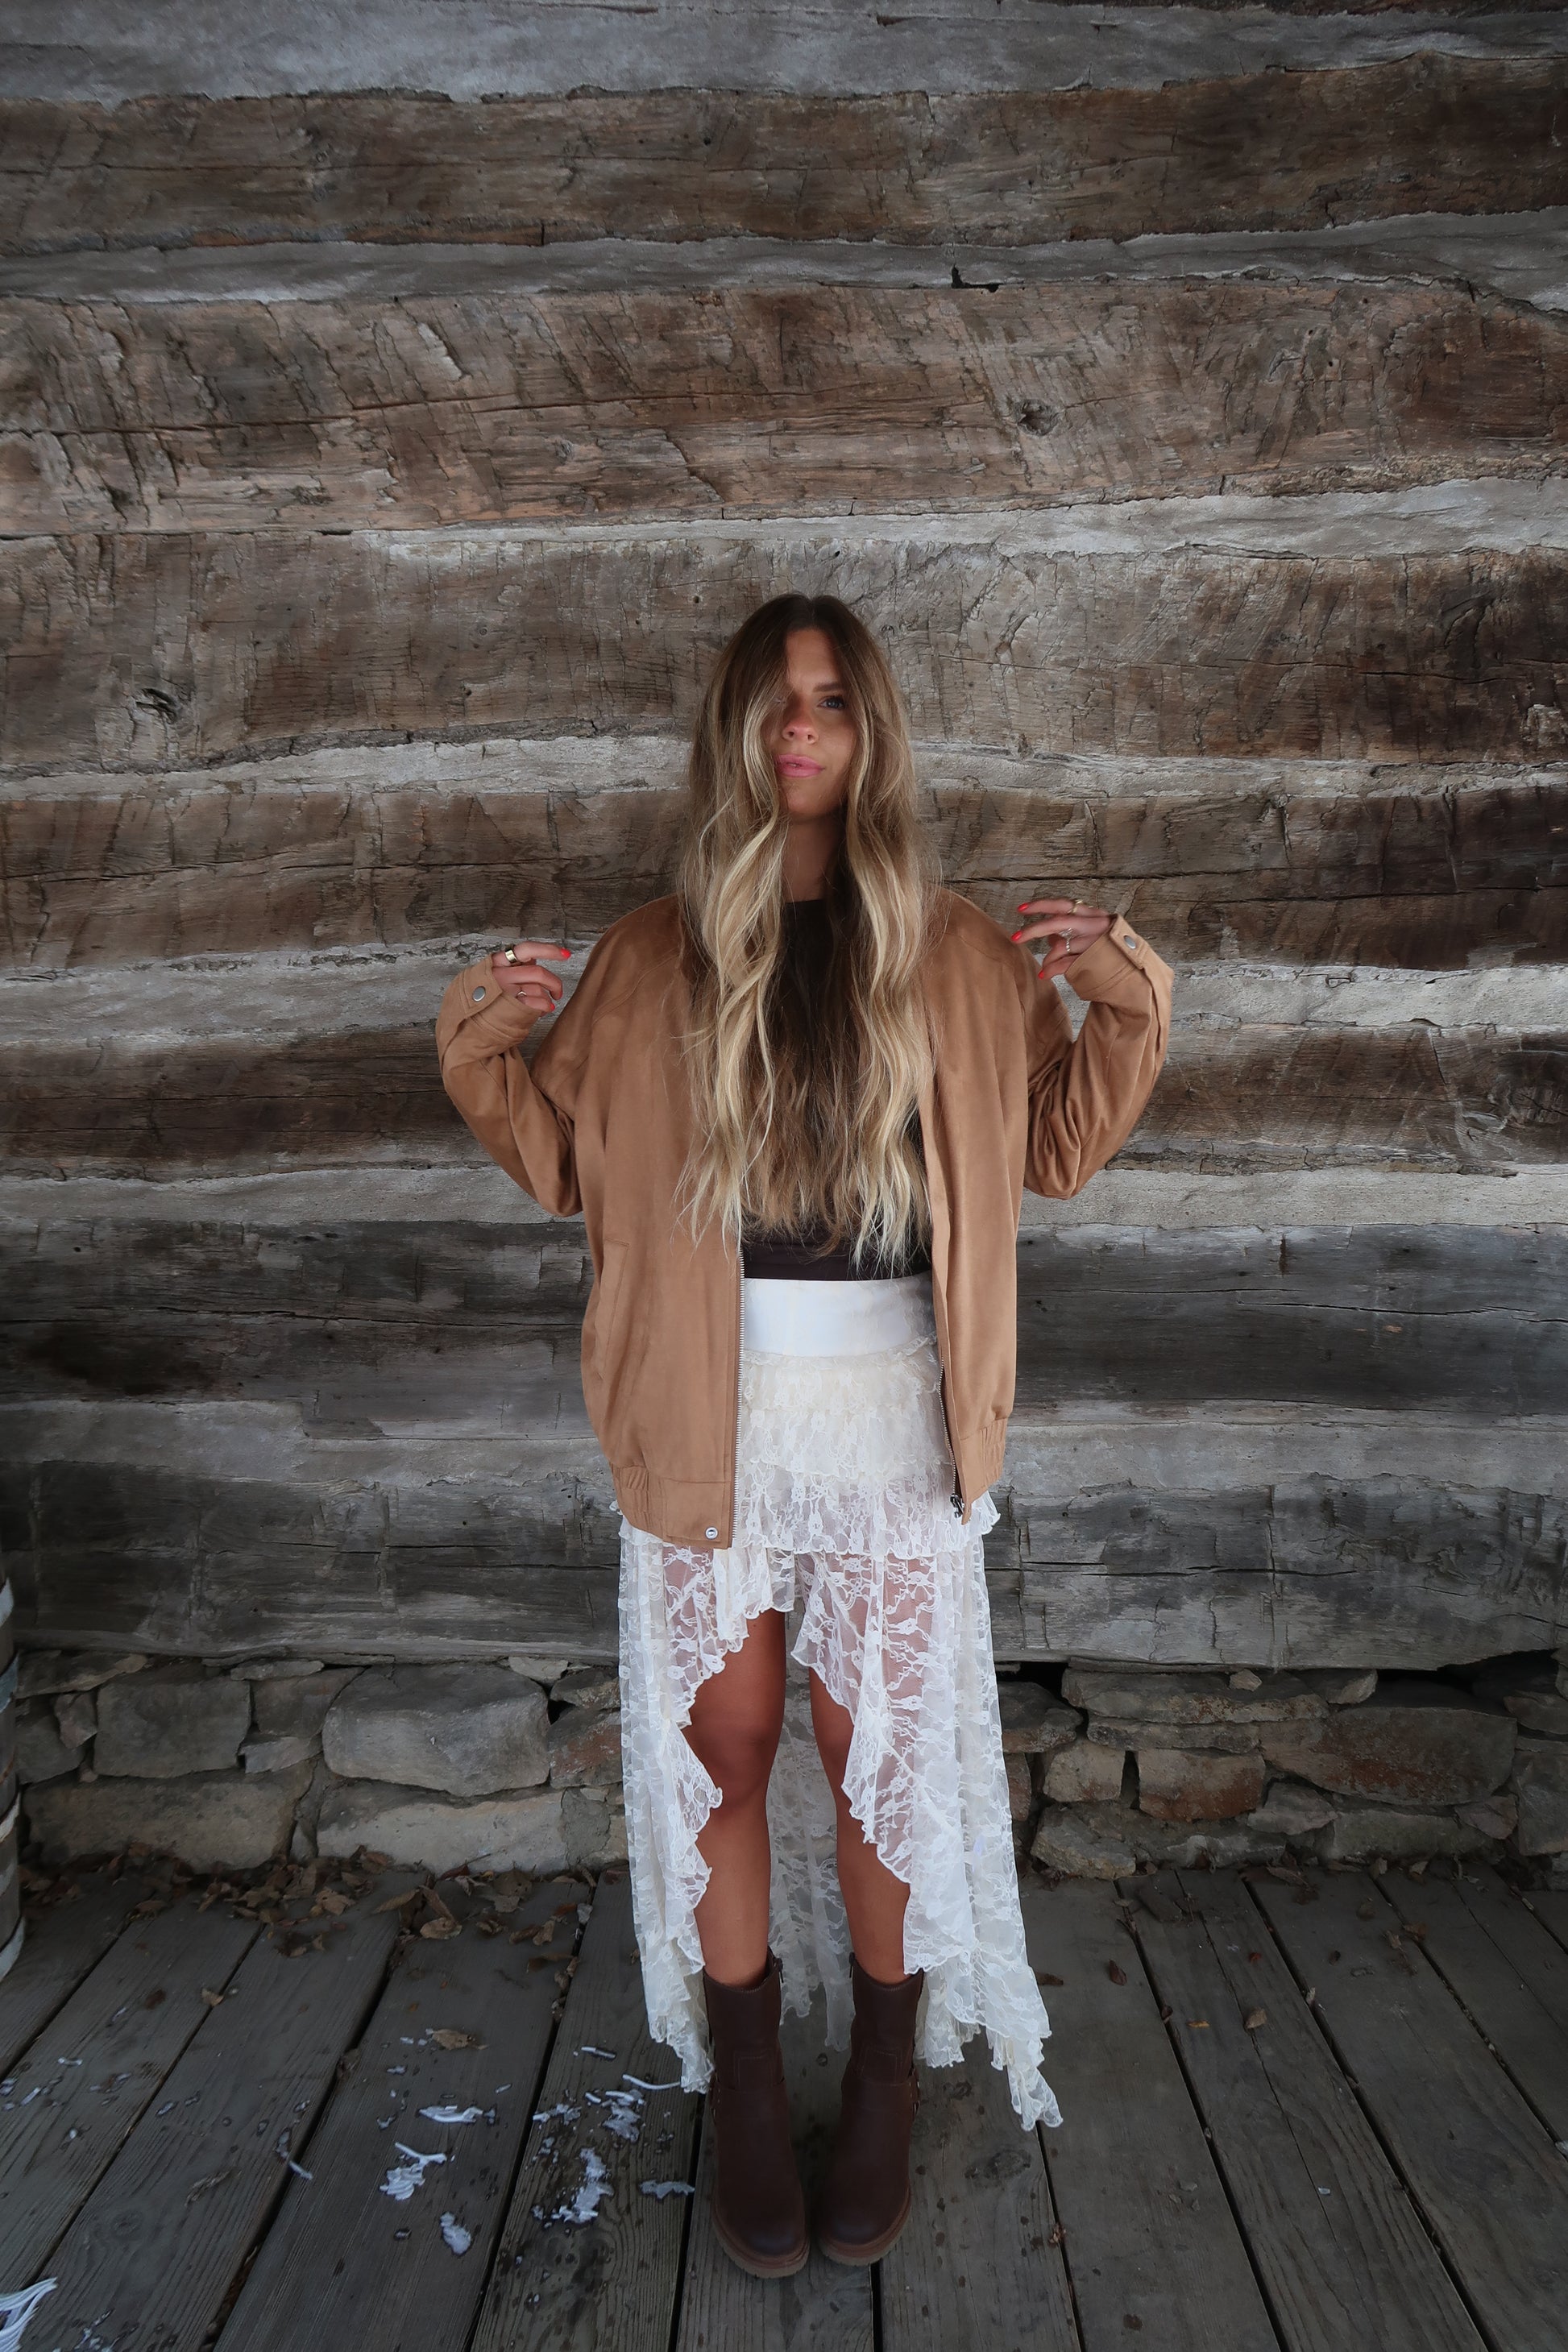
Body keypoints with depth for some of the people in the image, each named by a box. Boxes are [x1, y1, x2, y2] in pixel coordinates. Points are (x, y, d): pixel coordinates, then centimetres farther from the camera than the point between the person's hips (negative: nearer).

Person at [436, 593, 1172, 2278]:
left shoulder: (958, 954, 4)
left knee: (875, 1742, 7)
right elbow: (569, 1166, 12)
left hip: (887, 1400, 0)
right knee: (723, 1738, 10)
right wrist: (480, 1056, -3)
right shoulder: (651, 957, 4)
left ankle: (884, 2087, 30)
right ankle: (744, 2085, 30)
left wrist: (1126, 1008, -3)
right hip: (707, 1404, 1)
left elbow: (1053, 1147, 11)